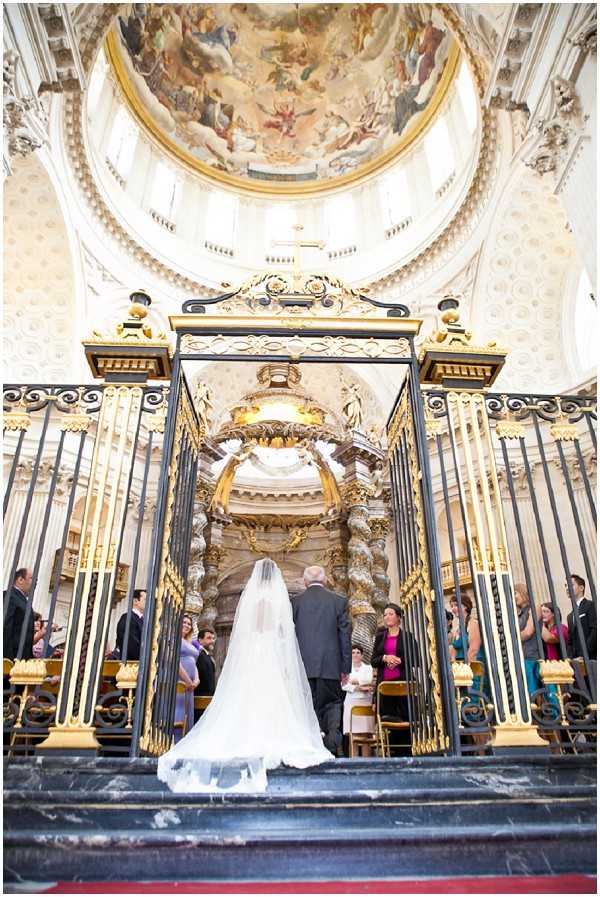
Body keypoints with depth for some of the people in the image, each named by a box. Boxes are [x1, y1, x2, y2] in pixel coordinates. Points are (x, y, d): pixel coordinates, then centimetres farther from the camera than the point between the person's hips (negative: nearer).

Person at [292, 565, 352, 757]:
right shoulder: (339, 601, 2)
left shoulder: (295, 602, 2)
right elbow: (345, 636, 2)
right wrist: (346, 667, 8)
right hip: (330, 664, 0)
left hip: (303, 665, 0)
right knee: (332, 703, 9)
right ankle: (333, 743, -12)